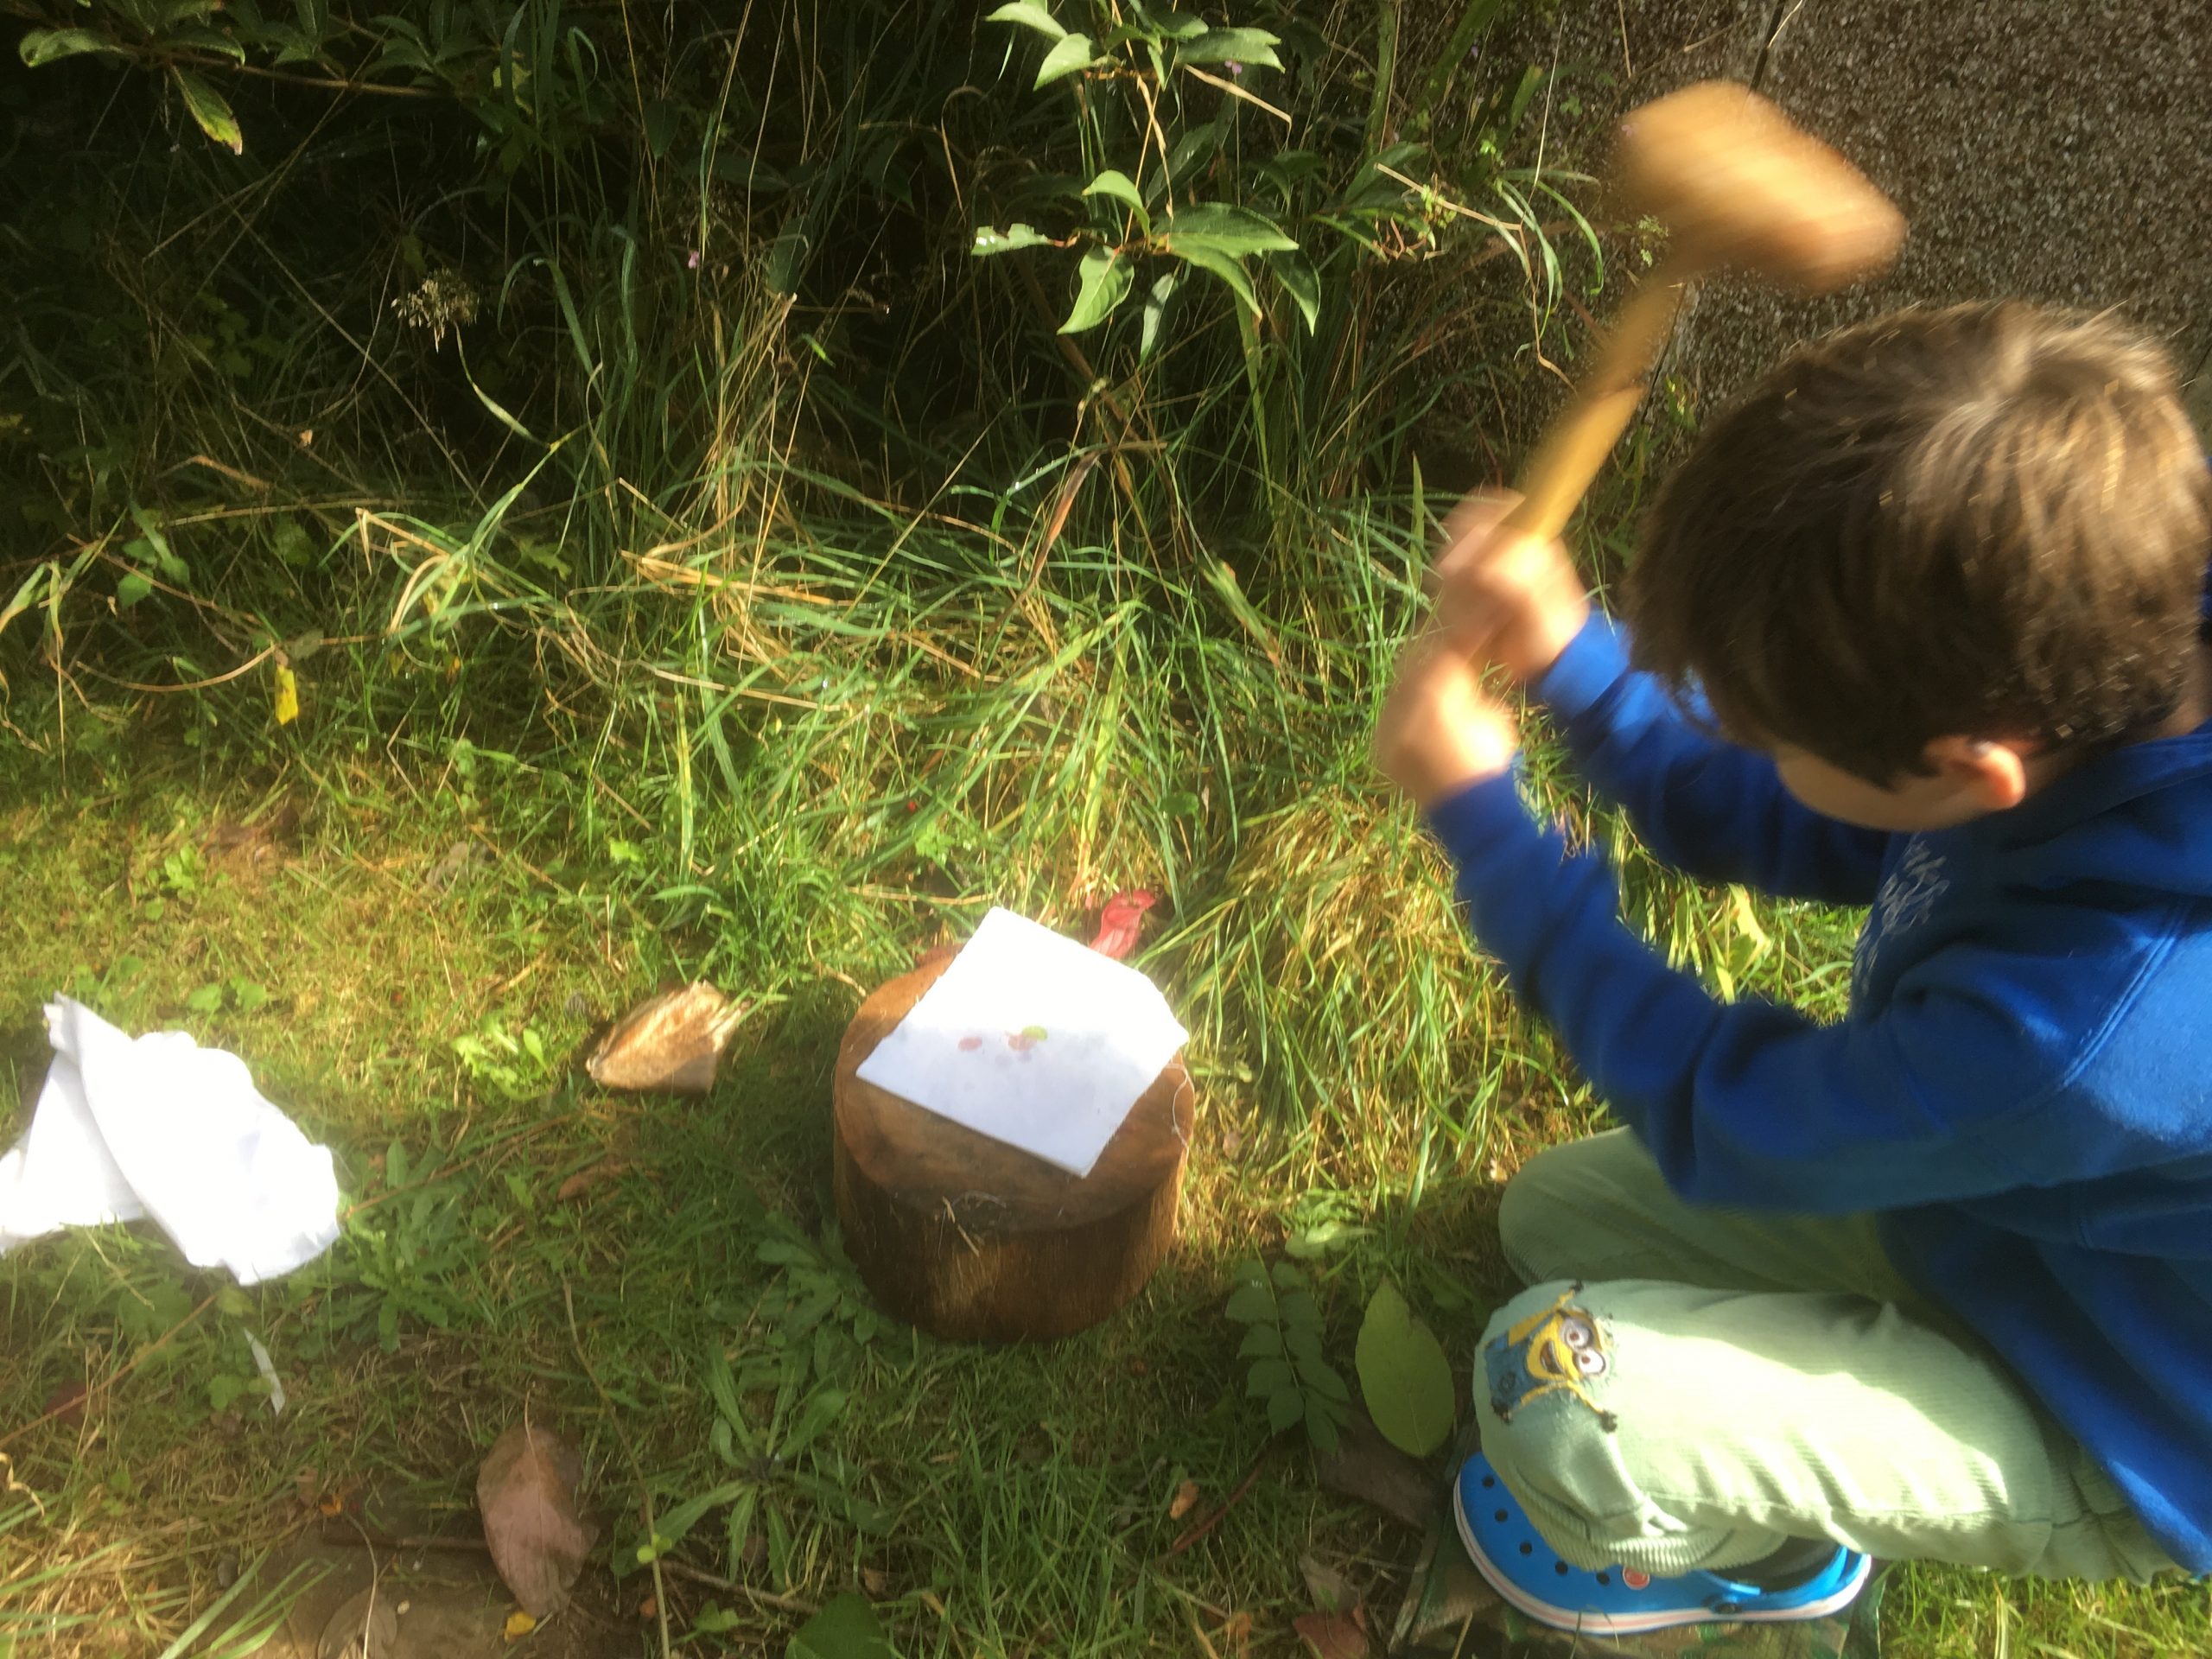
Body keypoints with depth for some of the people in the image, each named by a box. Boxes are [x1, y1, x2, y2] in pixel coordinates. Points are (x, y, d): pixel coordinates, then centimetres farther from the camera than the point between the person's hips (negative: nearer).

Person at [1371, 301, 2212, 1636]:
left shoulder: (2103, 1024, -45)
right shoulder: (2086, 677, -22)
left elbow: (1718, 1119, -25)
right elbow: (1776, 831, -3)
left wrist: (1475, 811, -21)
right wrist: (1568, 655, -18)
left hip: (2094, 1446, -7)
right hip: (1979, 1208, 7)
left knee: (1556, 1386, -23)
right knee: (1557, 1214, 11)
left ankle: (1743, 1551, 11)